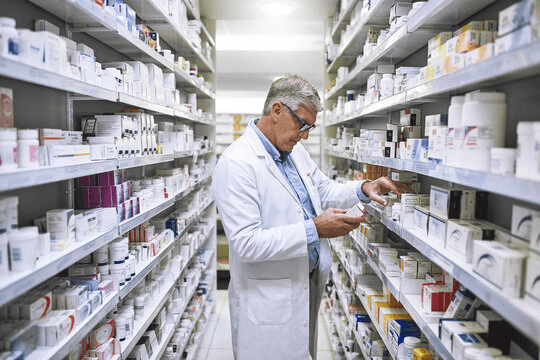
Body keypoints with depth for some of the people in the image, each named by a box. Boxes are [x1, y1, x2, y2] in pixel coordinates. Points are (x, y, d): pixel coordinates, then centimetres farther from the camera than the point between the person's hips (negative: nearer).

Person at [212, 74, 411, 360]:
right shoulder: (236, 163, -22)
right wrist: (314, 229, -29)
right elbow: (246, 243, -28)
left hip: (308, 284, 8)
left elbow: (324, 191, 19)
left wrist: (363, 189, 0)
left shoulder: (295, 151, 6)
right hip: (267, 303, -8)